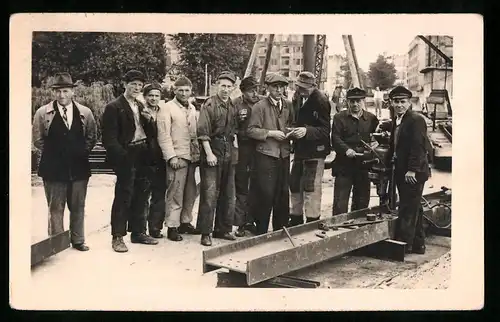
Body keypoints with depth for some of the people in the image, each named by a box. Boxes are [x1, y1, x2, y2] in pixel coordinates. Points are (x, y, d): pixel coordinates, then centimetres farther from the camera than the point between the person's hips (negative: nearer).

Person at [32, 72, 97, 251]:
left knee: (78, 207, 10)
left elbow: (92, 137, 11)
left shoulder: (85, 113, 4)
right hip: (53, 169, -2)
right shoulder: (43, 113, 0)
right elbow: (37, 139, 5)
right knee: (55, 208, 6)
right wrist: (52, 154, 2)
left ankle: (78, 240, 22)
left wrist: (81, 152, 2)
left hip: (79, 167, 2)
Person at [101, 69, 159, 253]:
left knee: (141, 196, 12)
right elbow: (110, 138, -10)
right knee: (123, 196, -4)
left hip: (143, 156, 7)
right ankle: (117, 237, 6)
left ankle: (138, 232, 24)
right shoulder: (114, 107, -5)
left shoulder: (141, 107, 18)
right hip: (127, 157, -7)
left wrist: (149, 120, -3)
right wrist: (121, 157, -19)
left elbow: (151, 134, 16)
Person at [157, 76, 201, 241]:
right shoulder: (167, 108, -4)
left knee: (190, 193, 11)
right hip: (177, 157, -6)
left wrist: (198, 153, 9)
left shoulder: (192, 108, 15)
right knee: (175, 194, -5)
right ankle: (172, 227, 2)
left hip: (192, 157, 6)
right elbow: (163, 135, -10)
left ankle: (185, 222, 23)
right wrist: (171, 157, -16)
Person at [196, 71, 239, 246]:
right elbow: (203, 132, -13)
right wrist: (209, 153, -18)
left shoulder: (233, 107, 12)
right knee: (210, 194, -6)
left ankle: (223, 229, 23)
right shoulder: (209, 105, -8)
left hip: (228, 153, 7)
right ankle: (205, 233, 2)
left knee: (228, 194, 12)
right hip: (212, 150, -7)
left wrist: (233, 147, 9)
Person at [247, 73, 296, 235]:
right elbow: (251, 130, -7)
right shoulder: (260, 106, -3)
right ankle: (261, 231, 8)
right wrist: (270, 133, -16)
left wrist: (292, 132, 1)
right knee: (266, 193, -5)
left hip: (284, 155, 5)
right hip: (266, 156, -5)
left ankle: (280, 229, 22)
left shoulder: (288, 105, 12)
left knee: (283, 193, 9)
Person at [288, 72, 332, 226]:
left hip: (314, 152, -8)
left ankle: (312, 222, 7)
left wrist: (307, 131, -30)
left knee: (311, 188, -5)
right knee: (295, 186, 15)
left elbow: (325, 130, -17)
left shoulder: (321, 101, -15)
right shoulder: (298, 99, 8)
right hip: (299, 150, 8)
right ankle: (295, 220, 30)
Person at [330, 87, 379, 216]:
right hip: (344, 165, -3)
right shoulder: (339, 117, 2)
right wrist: (346, 149, -22)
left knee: (362, 202, 11)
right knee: (340, 202, -2)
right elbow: (335, 138, -7)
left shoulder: (371, 118, 10)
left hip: (364, 166, 3)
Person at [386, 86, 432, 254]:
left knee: (408, 210, -6)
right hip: (401, 171, 9)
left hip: (413, 173, -9)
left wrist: (412, 170, -22)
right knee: (412, 209, 15)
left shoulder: (416, 120, -12)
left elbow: (418, 147, -19)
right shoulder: (396, 121, 15)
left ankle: (403, 245, -1)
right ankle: (418, 244, 25)